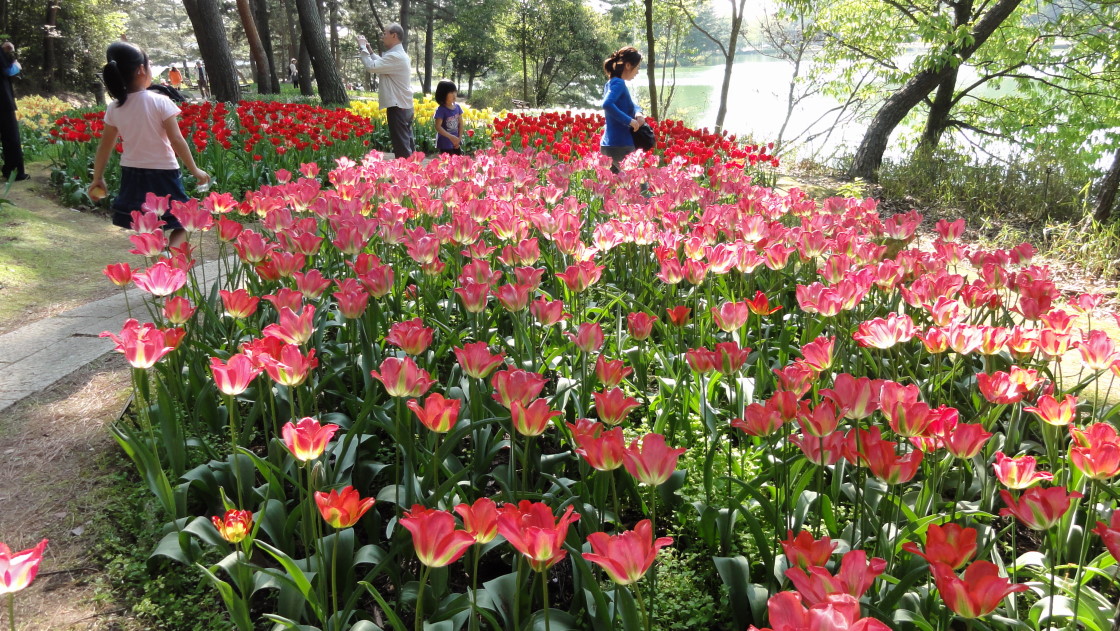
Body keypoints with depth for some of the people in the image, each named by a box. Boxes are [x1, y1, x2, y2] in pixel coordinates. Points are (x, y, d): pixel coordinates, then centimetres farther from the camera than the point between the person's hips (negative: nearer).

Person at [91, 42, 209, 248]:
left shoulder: (114, 108, 1)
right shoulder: (160, 102, -12)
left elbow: (105, 147, 7)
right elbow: (177, 141, -14)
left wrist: (98, 178, 17)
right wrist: (195, 170, -5)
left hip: (133, 176, 5)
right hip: (163, 175, -5)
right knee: (181, 226, 4)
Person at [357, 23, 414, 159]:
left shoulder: (395, 56, -18)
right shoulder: (399, 55, 15)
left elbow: (371, 66, -22)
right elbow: (382, 64, 29)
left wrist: (363, 48, -8)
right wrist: (370, 51, 21)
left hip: (397, 107, -10)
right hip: (404, 106, 10)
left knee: (401, 148, -7)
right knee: (407, 145, 13)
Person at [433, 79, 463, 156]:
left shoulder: (457, 107, 2)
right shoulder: (441, 110, -16)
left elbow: (460, 124, 7)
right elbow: (438, 127, -21)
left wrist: (459, 138, -2)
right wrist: (451, 137, -28)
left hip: (455, 143, 6)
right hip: (444, 144, -6)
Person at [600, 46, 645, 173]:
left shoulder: (613, 82, 17)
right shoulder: (618, 83, -12)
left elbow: (630, 104, 28)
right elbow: (607, 105, -30)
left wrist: (637, 114, 4)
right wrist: (629, 121, -23)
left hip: (610, 145, 10)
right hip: (620, 146, -10)